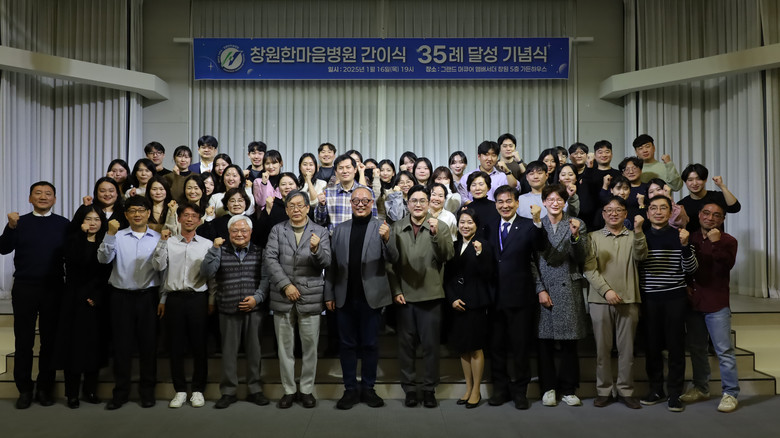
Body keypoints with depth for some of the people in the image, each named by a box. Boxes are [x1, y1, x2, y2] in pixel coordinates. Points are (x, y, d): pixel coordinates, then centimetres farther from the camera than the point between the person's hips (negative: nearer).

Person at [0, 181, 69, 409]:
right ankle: (24, 389, 18)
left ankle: (45, 388, 18)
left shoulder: (63, 224, 2)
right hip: (24, 288, 1)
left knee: (50, 339, 7)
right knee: (23, 340, 6)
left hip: (53, 289, -1)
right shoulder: (20, 222, 5)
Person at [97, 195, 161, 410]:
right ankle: (120, 391, 18)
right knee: (122, 344, 5)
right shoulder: (118, 236, 6)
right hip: (121, 295, 0)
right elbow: (103, 259, -9)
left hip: (148, 296, 0)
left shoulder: (158, 238, 5)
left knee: (148, 344, 6)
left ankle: (147, 390, 18)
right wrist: (110, 234, -16)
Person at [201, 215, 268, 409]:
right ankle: (228, 392, 18)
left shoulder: (259, 252, 5)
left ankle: (255, 390, 19)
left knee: (254, 350, 7)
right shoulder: (220, 251, 5)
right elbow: (207, 273, -7)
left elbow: (265, 278, 1)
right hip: (228, 310, 0)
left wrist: (257, 297, -12)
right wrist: (214, 249, -14)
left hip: (253, 309, 0)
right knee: (229, 351, 6)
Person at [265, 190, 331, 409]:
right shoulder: (277, 230, 8)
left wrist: (316, 249, -28)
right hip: (282, 296, 1)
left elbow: (325, 262, -6)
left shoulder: (320, 232, 5)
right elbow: (270, 259, -2)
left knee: (310, 346, 4)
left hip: (310, 297, -1)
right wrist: (286, 285, -11)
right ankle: (288, 390, 20)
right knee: (285, 347, 8)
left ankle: (307, 389, 18)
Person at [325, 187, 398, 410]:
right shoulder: (340, 229, 8)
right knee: (347, 344, 9)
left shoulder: (381, 227, 0)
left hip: (371, 297, -2)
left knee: (370, 344, 7)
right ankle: (350, 389, 20)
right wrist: (329, 294, 3)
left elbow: (393, 259, -10)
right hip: (345, 297, 2)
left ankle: (368, 388, 20)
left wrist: (387, 239, -29)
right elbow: (331, 264, 8)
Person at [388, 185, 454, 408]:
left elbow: (447, 256, -11)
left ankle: (430, 389, 18)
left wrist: (436, 234, -24)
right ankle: (409, 388, 20)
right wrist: (396, 290, -2)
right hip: (404, 296, 2)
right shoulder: (397, 228, 5)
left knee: (430, 344, 5)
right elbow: (391, 262, 5)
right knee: (406, 344, 8)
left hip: (430, 296, -1)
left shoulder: (441, 227, 1)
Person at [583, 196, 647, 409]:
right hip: (600, 300, 0)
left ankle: (625, 390, 19)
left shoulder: (633, 237, 10)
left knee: (627, 348, 6)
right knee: (602, 348, 5)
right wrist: (606, 290, -11)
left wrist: (638, 230, -22)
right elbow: (589, 268, -1)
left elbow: (640, 256, -10)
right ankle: (604, 390, 16)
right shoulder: (594, 237, 7)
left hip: (628, 301, 1)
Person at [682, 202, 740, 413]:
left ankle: (730, 393, 6)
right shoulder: (690, 238, 10)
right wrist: (686, 285, 3)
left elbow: (727, 265, -19)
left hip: (717, 304, -4)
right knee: (696, 348, 13)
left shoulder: (727, 240, -1)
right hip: (693, 301, 5)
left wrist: (716, 243, -26)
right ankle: (700, 388, 25)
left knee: (724, 350, -3)